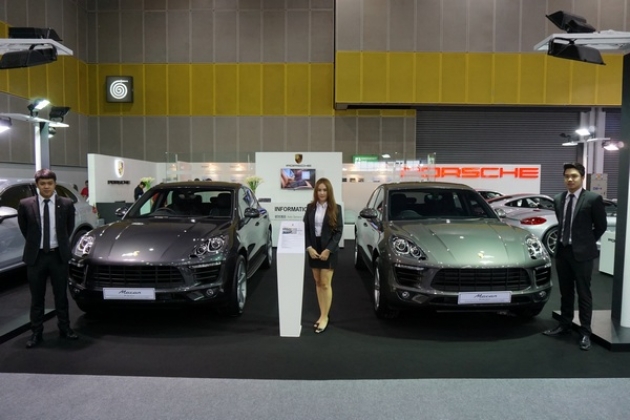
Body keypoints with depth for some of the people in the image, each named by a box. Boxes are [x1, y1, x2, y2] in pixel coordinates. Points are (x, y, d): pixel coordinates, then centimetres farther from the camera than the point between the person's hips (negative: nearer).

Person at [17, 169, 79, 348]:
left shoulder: (66, 204, -5)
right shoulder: (25, 204, -6)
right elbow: (23, 228, 10)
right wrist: (34, 242, 11)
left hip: (58, 255, 0)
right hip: (35, 256, 0)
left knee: (61, 295, 11)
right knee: (37, 297, 10)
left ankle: (64, 328, 23)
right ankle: (36, 333, 21)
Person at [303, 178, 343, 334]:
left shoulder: (336, 208, -4)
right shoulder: (310, 208, 5)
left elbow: (338, 231, -7)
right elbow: (306, 229, 4)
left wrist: (328, 250, -15)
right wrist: (309, 247, -10)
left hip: (329, 250, -4)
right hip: (313, 249, 4)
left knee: (326, 284, -3)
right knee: (318, 283, 9)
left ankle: (325, 317, 6)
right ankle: (322, 315, 17)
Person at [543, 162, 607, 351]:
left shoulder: (593, 199, -10)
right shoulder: (558, 199, 6)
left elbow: (601, 226, -1)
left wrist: (586, 243, 6)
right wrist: (564, 241, 12)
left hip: (582, 253, -5)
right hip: (562, 251, 5)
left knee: (583, 293, 3)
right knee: (565, 292, 15)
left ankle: (585, 332, 12)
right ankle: (565, 325, 27)